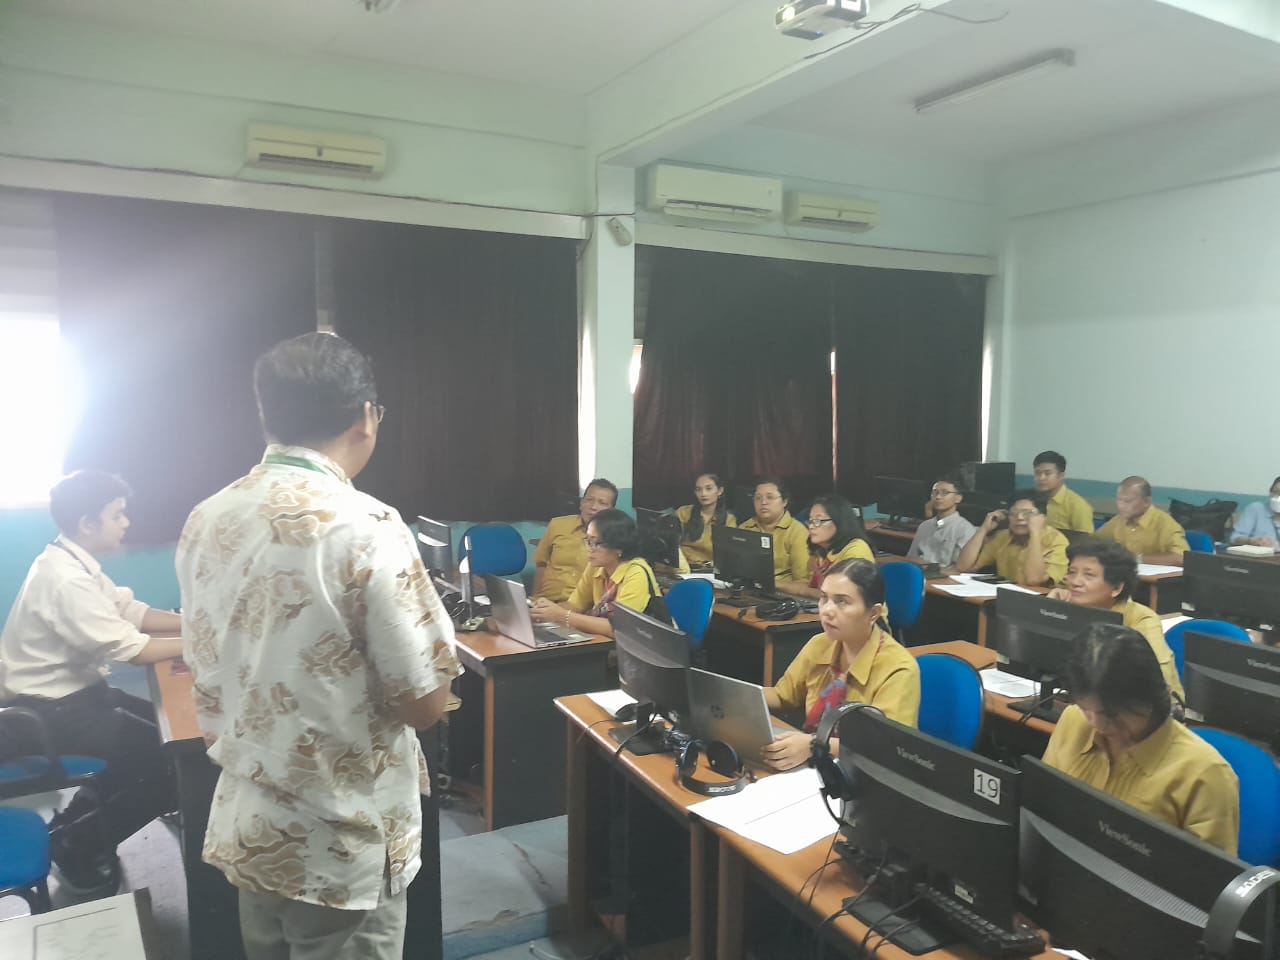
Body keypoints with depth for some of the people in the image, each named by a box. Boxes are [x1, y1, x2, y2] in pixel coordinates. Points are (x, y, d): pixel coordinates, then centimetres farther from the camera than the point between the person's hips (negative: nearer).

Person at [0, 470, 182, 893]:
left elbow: (129, 611, 5)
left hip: (72, 693, 9)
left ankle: (83, 817, 19)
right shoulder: (64, 578, -27)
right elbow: (129, 648, -27)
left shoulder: (75, 563, 3)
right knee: (168, 758, -11)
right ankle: (79, 842, 5)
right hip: (49, 712, -9)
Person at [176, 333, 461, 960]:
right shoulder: (363, 528, -23)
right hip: (339, 849, -6)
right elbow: (423, 703, -18)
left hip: (245, 829, 7)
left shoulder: (205, 521, -1)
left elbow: (209, 684, 11)